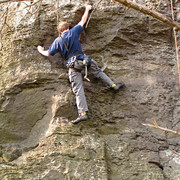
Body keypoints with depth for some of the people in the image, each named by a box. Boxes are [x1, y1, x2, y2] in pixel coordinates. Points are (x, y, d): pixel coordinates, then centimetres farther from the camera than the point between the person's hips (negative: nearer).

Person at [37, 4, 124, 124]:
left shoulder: (57, 41, 9)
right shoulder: (73, 32, 7)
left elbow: (48, 54, 17)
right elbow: (83, 20, 20)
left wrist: (41, 50, 38)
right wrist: (87, 9, 36)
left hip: (72, 66, 0)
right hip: (83, 59, 0)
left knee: (78, 90, -6)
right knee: (98, 71, 24)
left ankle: (83, 113, -13)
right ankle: (113, 85, 23)